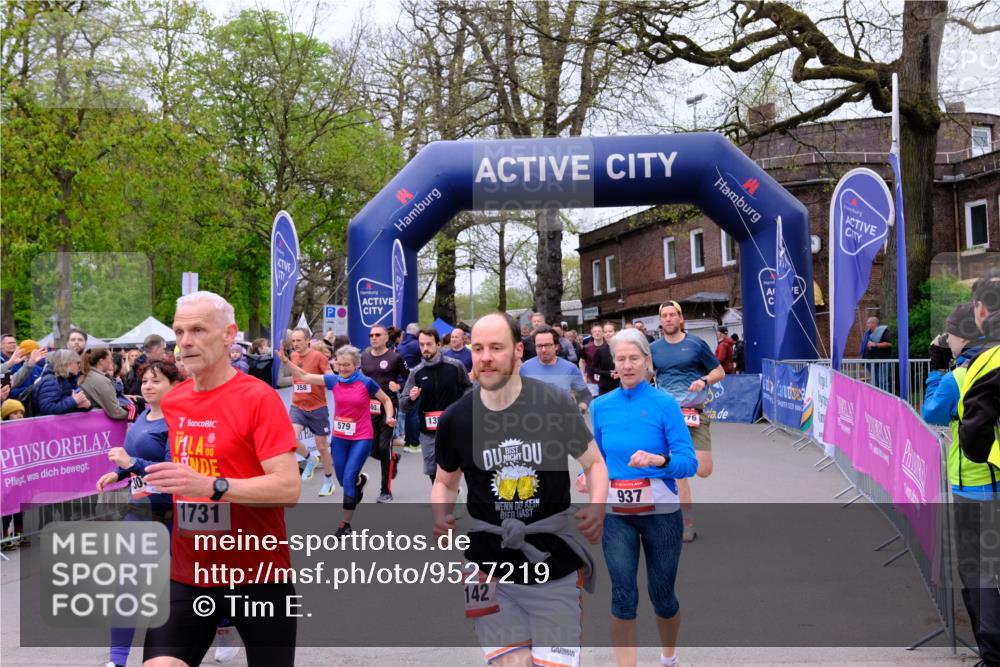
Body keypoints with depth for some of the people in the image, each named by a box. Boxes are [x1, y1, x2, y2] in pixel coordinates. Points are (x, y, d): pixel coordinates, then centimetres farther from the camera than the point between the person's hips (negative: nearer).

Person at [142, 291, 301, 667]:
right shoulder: (171, 402, 5)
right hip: (187, 574, 5)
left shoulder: (259, 398, -15)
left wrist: (211, 486, -31)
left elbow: (289, 488, -22)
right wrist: (151, 479, 5)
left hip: (258, 573, -4)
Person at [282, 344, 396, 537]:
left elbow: (386, 400, 1)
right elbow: (303, 376, -3)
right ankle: (360, 480, 50)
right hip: (339, 437, 4)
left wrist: (389, 417, -17)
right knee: (342, 479, 12)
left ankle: (345, 524, 1)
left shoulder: (366, 383, -13)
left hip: (362, 438, -4)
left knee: (348, 478, -11)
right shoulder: (333, 380, -4)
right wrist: (285, 360, -14)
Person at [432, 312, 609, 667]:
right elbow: (445, 482, 13)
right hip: (492, 570, 1)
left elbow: (594, 463, 5)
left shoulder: (556, 404, -9)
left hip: (556, 569, -1)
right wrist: (441, 516, -7)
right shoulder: (455, 419, -4)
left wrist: (597, 507, -14)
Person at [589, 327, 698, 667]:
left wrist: (659, 460, -31)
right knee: (623, 595, -3)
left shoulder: (665, 404, -8)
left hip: (660, 510, -2)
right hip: (616, 512, 2)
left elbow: (690, 462, -12)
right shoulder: (600, 406, 3)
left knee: (662, 593, 13)